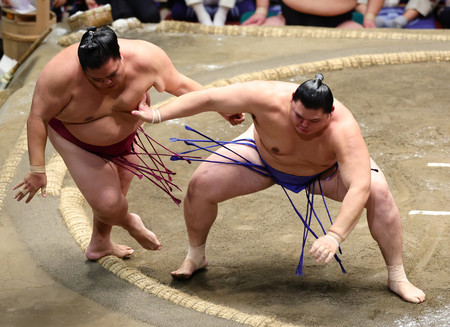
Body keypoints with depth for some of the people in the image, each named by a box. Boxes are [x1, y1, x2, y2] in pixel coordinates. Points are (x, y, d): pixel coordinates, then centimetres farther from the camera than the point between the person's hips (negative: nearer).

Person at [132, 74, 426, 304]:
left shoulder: (343, 129, -44)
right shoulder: (269, 99, -40)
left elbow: (359, 187, -51)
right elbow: (209, 99, -34)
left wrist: (335, 236, -61)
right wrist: (159, 115, -35)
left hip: (326, 169, -1)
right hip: (265, 158, 1)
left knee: (378, 193, -25)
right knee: (200, 185, -13)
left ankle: (397, 276, -6)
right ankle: (196, 256, 16)